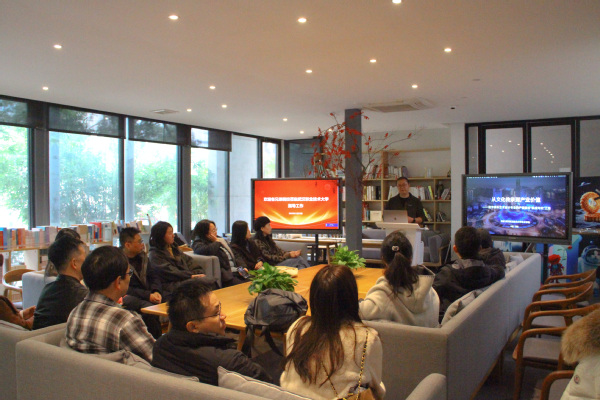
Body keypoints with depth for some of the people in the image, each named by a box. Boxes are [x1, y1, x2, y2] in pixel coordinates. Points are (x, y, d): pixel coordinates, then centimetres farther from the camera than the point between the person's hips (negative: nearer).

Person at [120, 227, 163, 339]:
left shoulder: (142, 256, 15)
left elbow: (154, 276, 14)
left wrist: (156, 291, -7)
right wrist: (148, 296, -19)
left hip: (147, 294, 6)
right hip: (129, 296, -6)